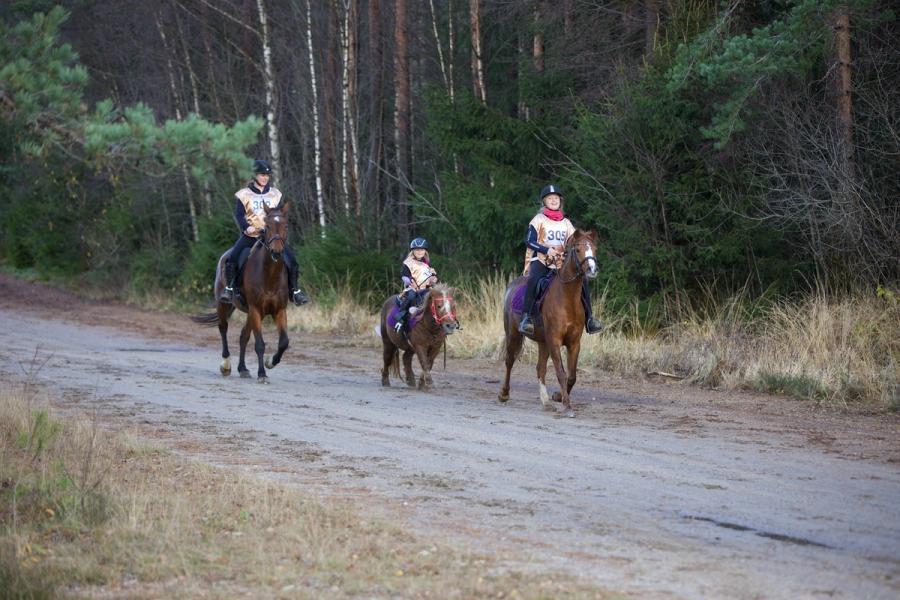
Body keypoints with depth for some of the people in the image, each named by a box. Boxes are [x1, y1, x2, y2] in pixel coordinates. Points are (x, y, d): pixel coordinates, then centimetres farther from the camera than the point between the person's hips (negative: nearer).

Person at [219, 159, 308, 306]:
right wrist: (246, 227, -23)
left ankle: (294, 290, 1)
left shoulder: (275, 194, 11)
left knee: (291, 259, -13)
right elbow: (239, 215, -4)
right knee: (232, 258, -23)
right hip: (250, 235, -2)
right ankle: (229, 288, -8)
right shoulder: (244, 195, 2)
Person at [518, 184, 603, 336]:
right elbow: (529, 242, -5)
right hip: (541, 261, -4)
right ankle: (526, 318, -35)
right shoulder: (538, 220, 3)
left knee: (582, 280, -16)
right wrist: (546, 250, -18)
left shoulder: (566, 223, 16)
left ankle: (589, 318, -7)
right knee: (533, 280, -35)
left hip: (561, 264, 4)